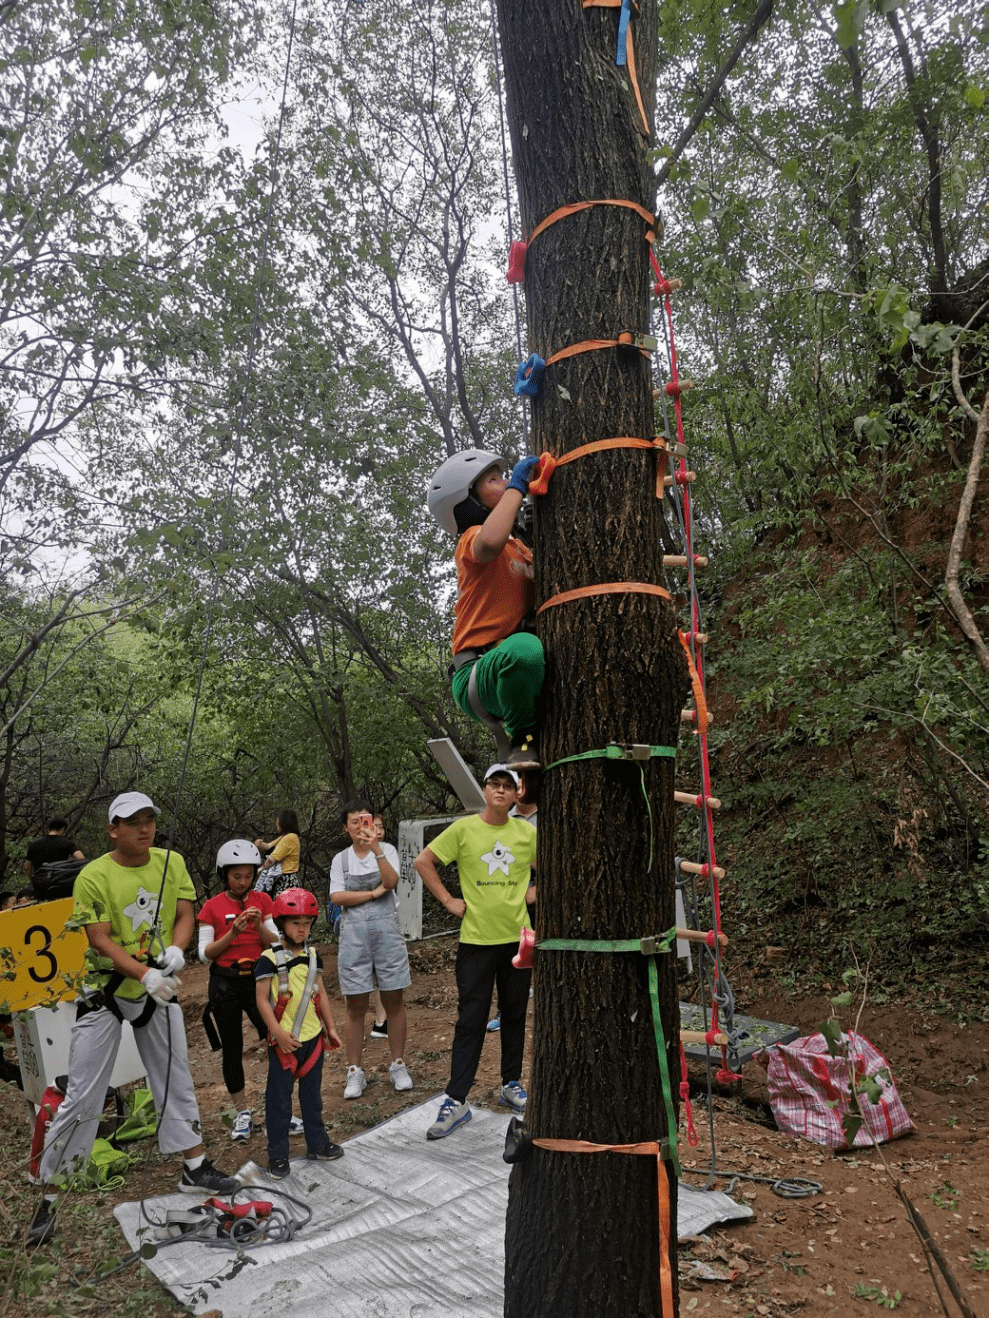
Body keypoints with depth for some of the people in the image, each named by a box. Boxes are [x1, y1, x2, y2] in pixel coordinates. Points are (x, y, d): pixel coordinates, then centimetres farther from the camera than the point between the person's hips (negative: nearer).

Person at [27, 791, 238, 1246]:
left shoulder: (171, 862, -4)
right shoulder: (94, 876, -16)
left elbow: (185, 915, -2)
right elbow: (101, 941, -20)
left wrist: (175, 951, -22)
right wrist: (145, 974, -32)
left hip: (158, 991, 4)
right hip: (105, 991, -4)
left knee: (176, 1080, 15)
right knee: (81, 1097, 0)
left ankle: (196, 1170, 30)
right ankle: (48, 1197, 16)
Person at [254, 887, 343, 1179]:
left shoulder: (313, 957, 6)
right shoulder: (269, 959, -12)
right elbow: (262, 1000, -13)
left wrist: (330, 1027, 14)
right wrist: (278, 1032, -19)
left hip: (313, 1037, 5)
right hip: (284, 1041, -5)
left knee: (312, 1094, 17)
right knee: (279, 1098, 3)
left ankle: (317, 1144, 30)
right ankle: (277, 1155, 15)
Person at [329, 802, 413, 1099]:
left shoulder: (387, 850, 3)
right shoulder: (341, 859, 7)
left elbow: (392, 881, -15)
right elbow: (337, 897, -5)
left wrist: (376, 849, -26)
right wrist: (374, 893, -9)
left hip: (386, 930, 0)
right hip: (353, 934, 1)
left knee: (394, 1001, 5)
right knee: (356, 1006, 4)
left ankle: (398, 1065, 19)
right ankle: (354, 1072, 16)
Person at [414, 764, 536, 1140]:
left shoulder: (527, 832, 1)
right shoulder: (463, 828, -6)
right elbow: (423, 861, -1)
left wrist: (534, 892, 3)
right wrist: (448, 901, -5)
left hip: (518, 937, 3)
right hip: (476, 937, -3)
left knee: (515, 1015, 14)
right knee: (471, 1020, 0)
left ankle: (510, 1085, 31)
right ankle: (455, 1101, 8)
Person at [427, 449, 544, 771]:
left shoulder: (518, 546, 25)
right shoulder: (473, 538, -2)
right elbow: (490, 542, -28)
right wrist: (517, 486, -15)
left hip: (511, 670, 8)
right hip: (478, 676, -8)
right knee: (523, 648, -39)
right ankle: (521, 738, -14)